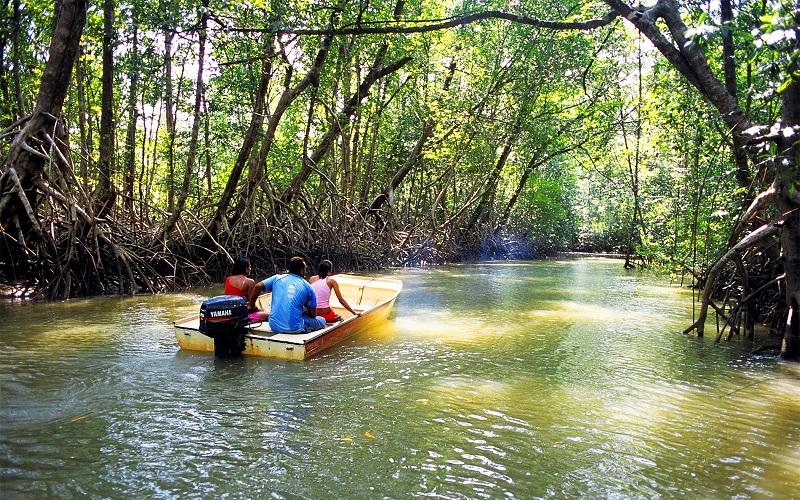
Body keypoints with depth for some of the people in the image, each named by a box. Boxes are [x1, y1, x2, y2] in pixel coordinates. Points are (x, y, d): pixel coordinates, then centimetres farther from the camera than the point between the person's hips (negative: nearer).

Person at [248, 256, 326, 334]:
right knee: (322, 320, 17)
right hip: (294, 328, -4)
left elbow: (258, 286, -4)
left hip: (274, 327, 4)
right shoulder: (307, 287, 0)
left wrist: (251, 305, 10)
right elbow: (313, 314, 2)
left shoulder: (278, 278, 5)